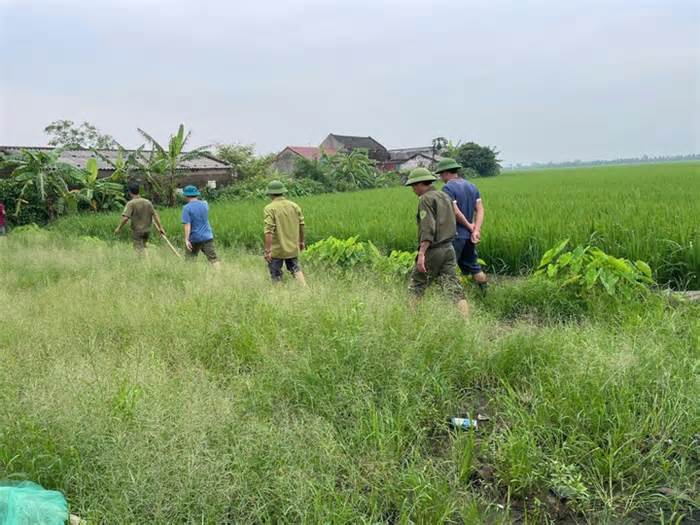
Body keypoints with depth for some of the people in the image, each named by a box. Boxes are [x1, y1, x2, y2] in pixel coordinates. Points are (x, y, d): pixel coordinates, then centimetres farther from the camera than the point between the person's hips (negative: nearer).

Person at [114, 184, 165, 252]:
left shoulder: (131, 203, -11)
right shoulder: (148, 202, 4)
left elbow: (125, 218, -19)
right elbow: (155, 215, 3)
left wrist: (118, 228, -7)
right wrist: (160, 228, 5)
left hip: (137, 231, -5)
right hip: (147, 230, 5)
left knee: (139, 249, -3)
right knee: (143, 247, 21)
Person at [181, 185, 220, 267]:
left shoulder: (186, 208, -9)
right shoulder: (205, 204, 4)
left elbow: (187, 225, -16)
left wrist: (186, 240, -17)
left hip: (194, 239, -3)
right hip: (207, 237, 3)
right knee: (213, 259, -3)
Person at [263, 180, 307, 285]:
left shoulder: (269, 208, -14)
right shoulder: (294, 206, 1)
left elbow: (269, 231, -20)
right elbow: (301, 226, 8)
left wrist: (267, 250, -18)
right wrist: (301, 241, 21)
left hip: (277, 250, -4)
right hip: (293, 248, 5)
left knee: (276, 276, 8)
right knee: (296, 269, 20)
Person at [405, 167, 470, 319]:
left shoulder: (426, 199, -10)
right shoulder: (445, 196, 16)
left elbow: (428, 228, -21)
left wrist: (421, 254, -26)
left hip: (433, 250, -7)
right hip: (449, 248, 7)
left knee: (416, 286, 7)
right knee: (453, 285, 2)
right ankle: (465, 320, -7)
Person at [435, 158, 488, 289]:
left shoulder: (448, 187, -12)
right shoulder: (472, 186, 12)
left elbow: (455, 212, -20)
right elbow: (480, 209, 3)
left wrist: (469, 226, -6)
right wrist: (476, 230, -8)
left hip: (455, 235, -8)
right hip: (469, 235, 8)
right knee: (473, 265, 19)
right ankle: (484, 291, 25)